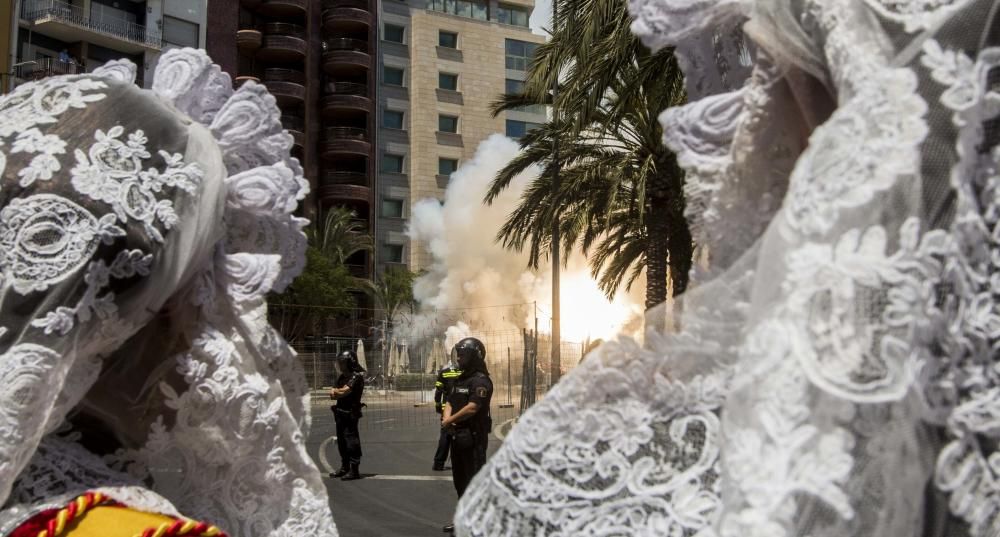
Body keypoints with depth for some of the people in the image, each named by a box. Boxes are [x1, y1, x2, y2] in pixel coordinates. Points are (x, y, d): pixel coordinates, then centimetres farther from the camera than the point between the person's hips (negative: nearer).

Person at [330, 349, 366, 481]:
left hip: (350, 413, -9)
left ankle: (354, 470, -5)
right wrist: (335, 392, -10)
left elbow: (344, 391, -20)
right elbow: (335, 393, 13)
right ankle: (344, 468, 26)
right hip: (340, 412, 9)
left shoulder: (356, 376, -13)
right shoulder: (342, 376, 16)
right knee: (341, 441, 15)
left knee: (351, 440, -8)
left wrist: (335, 391, 0)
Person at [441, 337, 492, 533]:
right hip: (458, 435, 10)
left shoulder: (480, 381, -14)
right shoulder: (461, 379, 16)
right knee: (459, 478, 18)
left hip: (473, 437, -10)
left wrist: (449, 420, -12)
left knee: (474, 478, -5)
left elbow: (472, 408, -23)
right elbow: (449, 402, 16)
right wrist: (446, 418, -6)